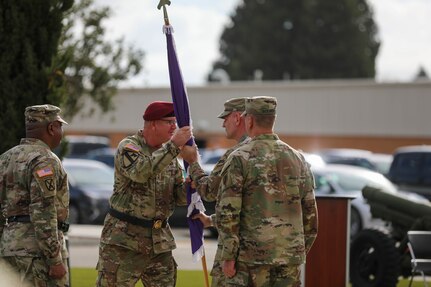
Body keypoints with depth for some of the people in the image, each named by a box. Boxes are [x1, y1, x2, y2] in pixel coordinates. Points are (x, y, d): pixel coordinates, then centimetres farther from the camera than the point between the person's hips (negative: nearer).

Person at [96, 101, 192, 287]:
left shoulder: (169, 154, 10)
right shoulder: (128, 147, -8)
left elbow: (180, 198, 10)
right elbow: (141, 172, -29)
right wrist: (173, 146, -30)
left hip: (159, 241, 6)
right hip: (124, 238, -6)